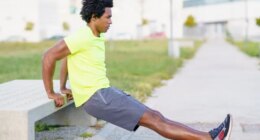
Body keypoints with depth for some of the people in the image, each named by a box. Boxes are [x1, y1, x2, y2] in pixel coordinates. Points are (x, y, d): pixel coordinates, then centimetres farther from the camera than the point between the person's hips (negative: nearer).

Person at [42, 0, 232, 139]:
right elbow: (49, 56, -17)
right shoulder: (82, 37, -16)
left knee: (154, 115, 0)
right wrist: (51, 93, -12)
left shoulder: (96, 38, 13)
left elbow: (69, 57, 26)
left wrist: (64, 88, 25)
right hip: (94, 96, -9)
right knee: (151, 119, -13)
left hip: (104, 91, 9)